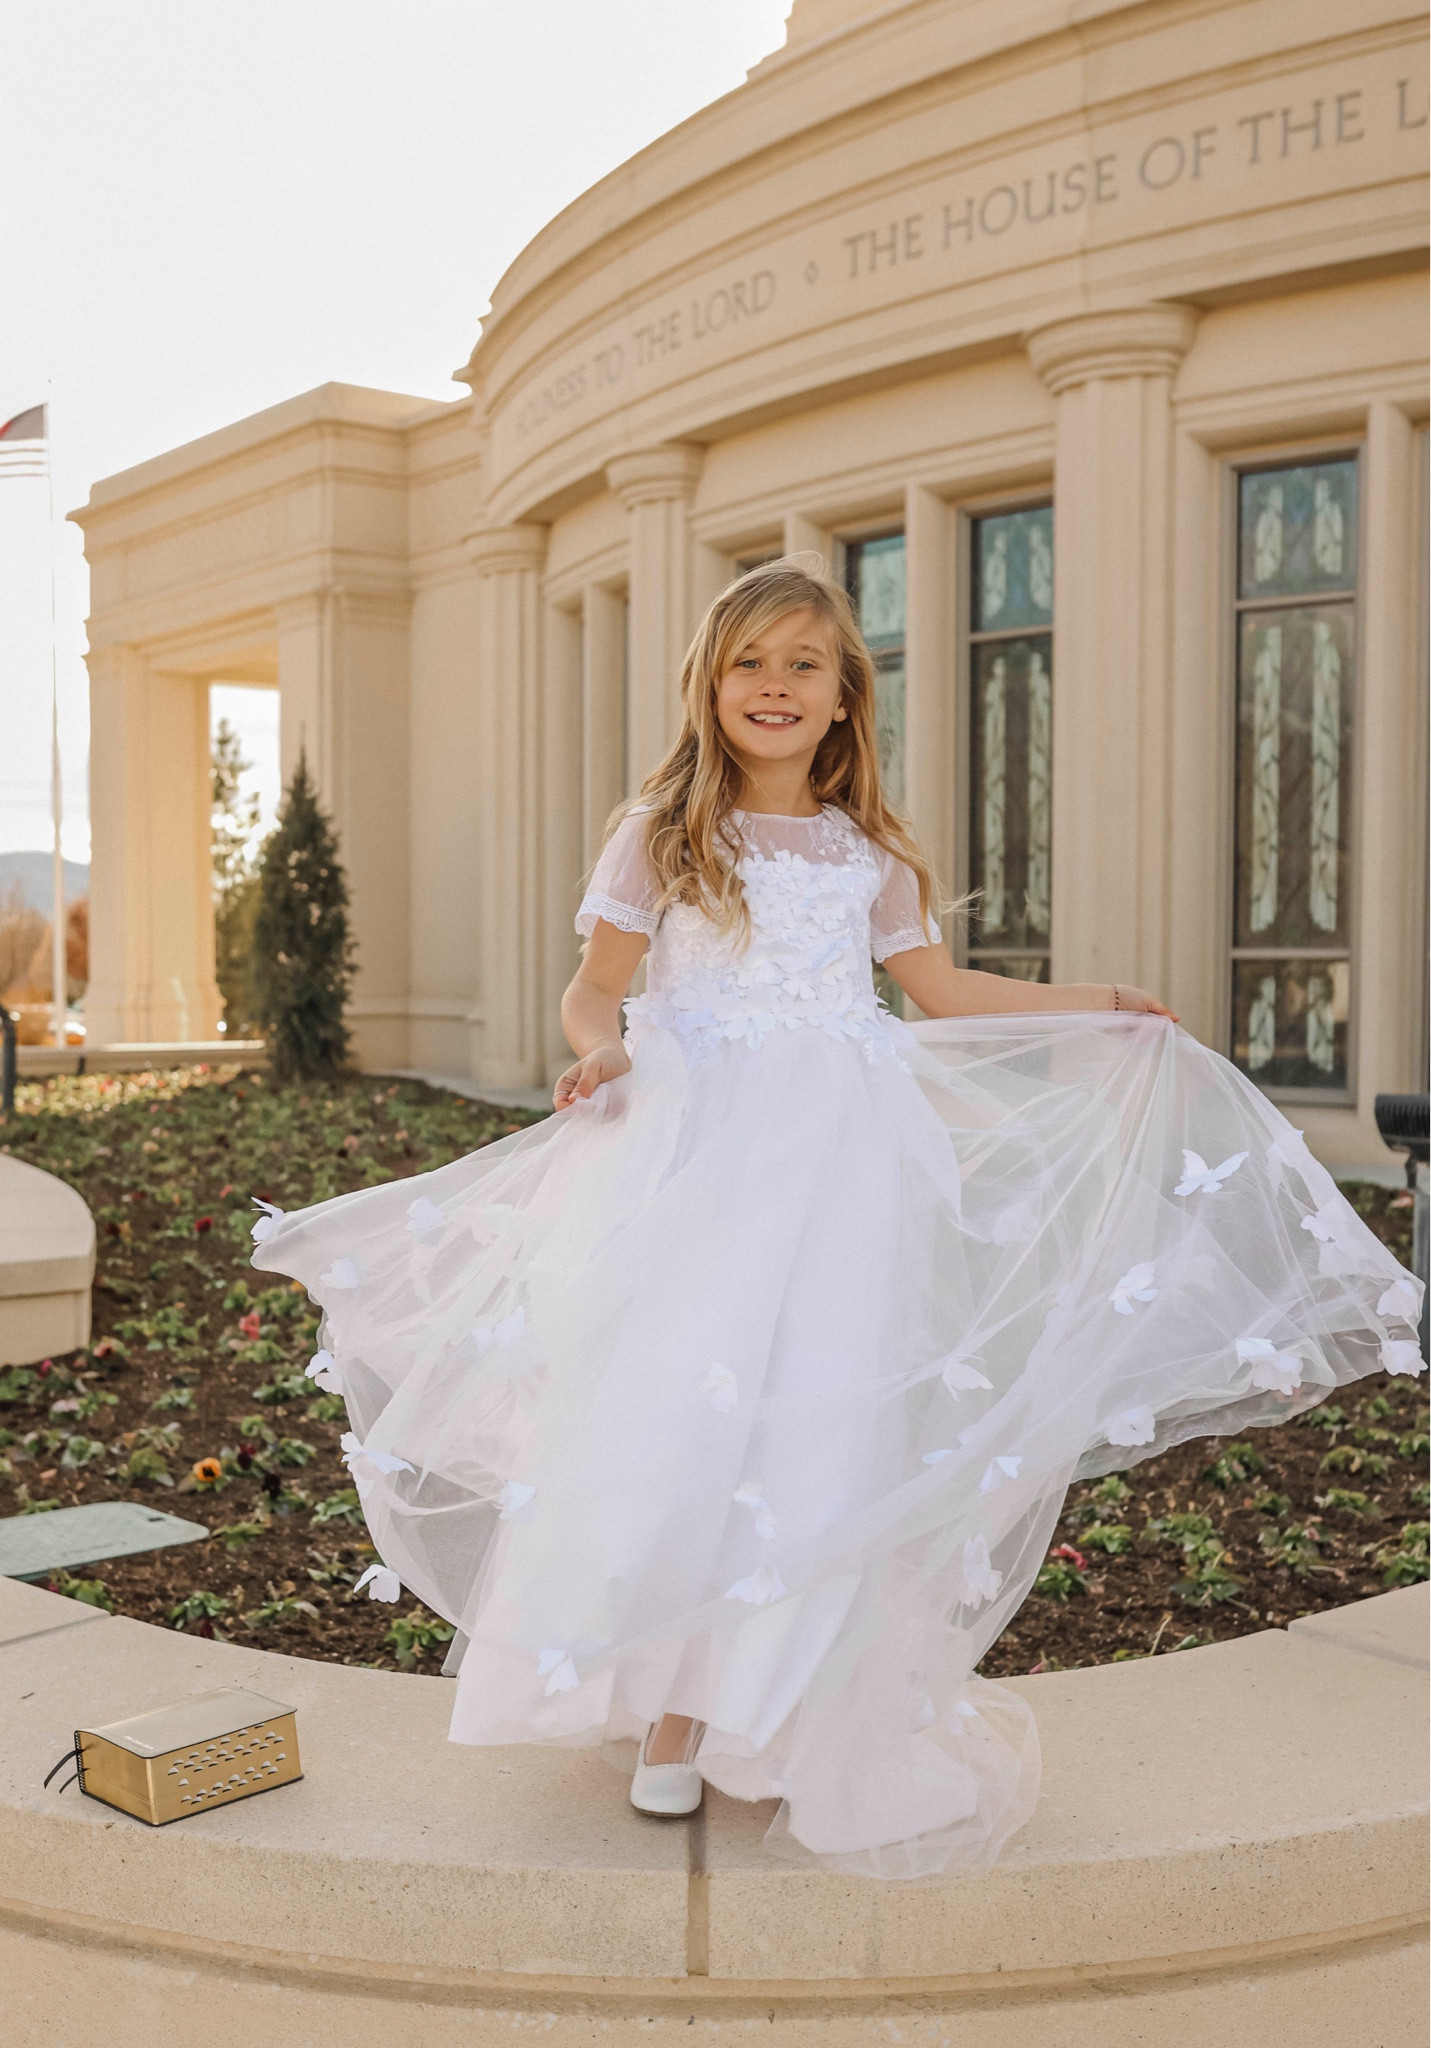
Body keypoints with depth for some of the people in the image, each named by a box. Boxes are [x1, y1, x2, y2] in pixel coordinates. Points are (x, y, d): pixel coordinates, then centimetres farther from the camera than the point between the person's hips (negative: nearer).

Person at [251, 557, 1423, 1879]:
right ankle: (673, 1717, 8)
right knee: (674, 1411, -7)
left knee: (821, 1421, -2)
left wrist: (1096, 1007, 16)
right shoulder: (662, 836, 5)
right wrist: (603, 1053, -17)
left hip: (836, 1162, 2)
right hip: (694, 1150, -2)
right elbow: (596, 987, 4)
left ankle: (799, 1713, 13)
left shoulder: (870, 853, 13)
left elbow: (943, 992, 21)